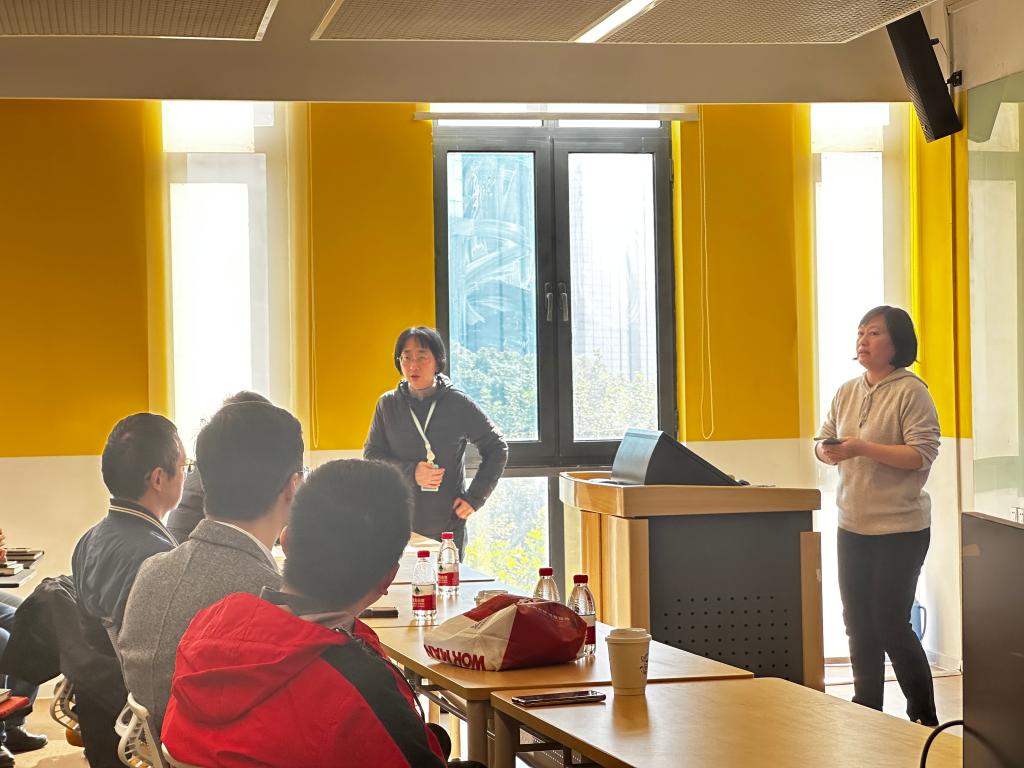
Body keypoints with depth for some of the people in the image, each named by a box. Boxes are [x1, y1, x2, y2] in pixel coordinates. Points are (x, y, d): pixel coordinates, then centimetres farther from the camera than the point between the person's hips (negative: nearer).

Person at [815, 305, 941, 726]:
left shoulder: (911, 392, -11)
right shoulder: (846, 392, 10)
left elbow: (923, 454, -18)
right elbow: (823, 442, 15)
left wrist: (863, 448, -24)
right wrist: (829, 450, -9)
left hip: (900, 529, -7)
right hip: (853, 527, 7)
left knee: (890, 624, -5)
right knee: (859, 624, 11)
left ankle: (924, 717, 11)